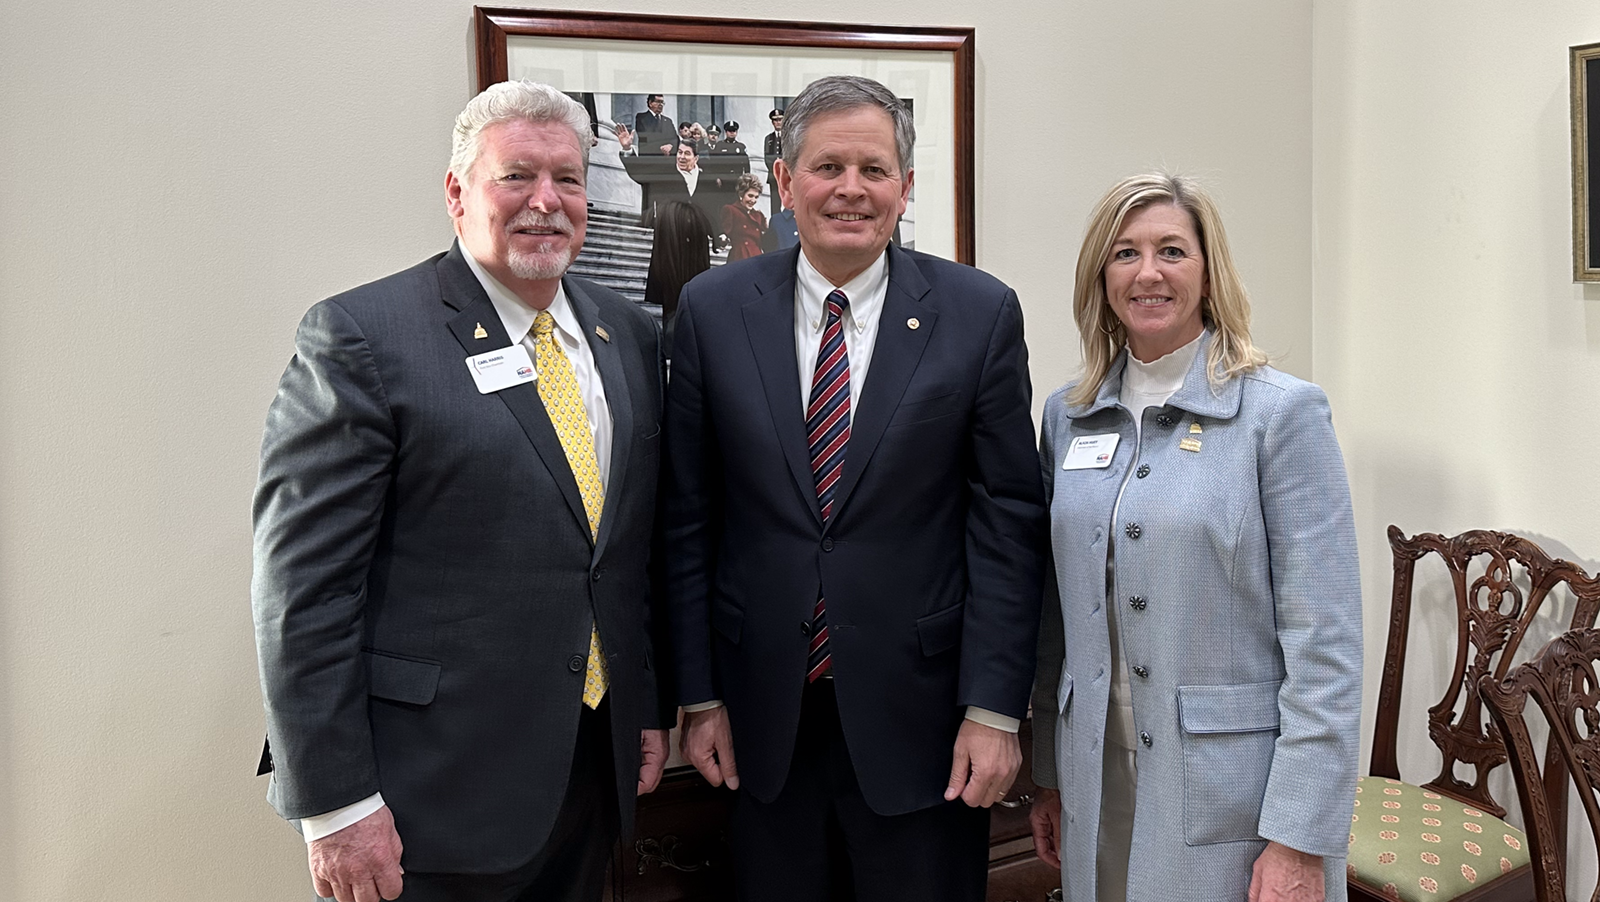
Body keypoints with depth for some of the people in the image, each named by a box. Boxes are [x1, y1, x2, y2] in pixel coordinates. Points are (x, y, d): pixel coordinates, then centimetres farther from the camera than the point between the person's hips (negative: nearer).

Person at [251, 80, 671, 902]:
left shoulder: (627, 335, 8)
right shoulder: (361, 338, -11)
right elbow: (301, 584, -14)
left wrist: (650, 706, 12)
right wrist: (335, 804, -15)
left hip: (594, 765, 6)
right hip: (431, 786, -5)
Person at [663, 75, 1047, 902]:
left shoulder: (980, 313, -4)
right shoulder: (713, 309, -1)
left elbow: (1007, 523, -5)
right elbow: (688, 519, 2)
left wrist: (994, 709, -7)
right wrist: (699, 696, 1)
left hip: (918, 712, -1)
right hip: (764, 718, 2)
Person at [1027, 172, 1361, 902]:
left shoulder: (1283, 412, -8)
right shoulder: (1068, 417, 5)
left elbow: (1323, 641, -12)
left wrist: (1299, 840, -15)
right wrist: (1051, 775, 11)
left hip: (1233, 799, -4)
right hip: (1098, 782, 4)